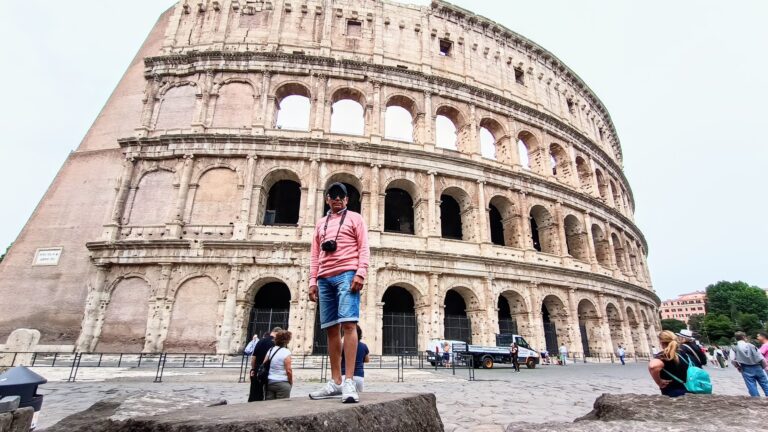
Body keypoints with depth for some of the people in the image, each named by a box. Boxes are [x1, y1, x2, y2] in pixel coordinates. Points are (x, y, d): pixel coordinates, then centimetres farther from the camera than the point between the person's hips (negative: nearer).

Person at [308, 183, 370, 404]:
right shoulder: (321, 223, 25)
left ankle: (349, 381, -15)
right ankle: (336, 381, 8)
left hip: (347, 274, -5)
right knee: (331, 328, 3)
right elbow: (315, 255, 19)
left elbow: (363, 248, 1)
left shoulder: (354, 218, 11)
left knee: (348, 323, -15)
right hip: (325, 279, 5)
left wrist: (360, 273, -13)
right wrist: (313, 280, 9)